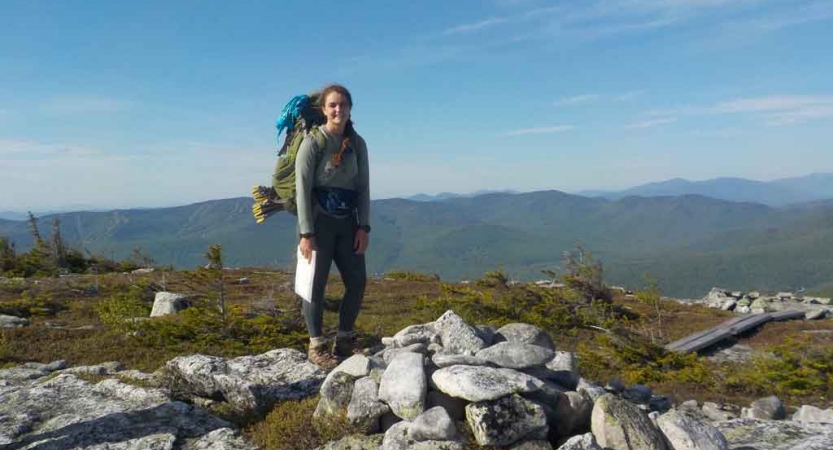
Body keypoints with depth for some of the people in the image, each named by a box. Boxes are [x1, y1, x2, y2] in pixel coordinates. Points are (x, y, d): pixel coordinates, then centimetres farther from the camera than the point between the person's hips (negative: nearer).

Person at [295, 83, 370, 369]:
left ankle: (345, 340, 24)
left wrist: (363, 227, 0)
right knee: (316, 283, 1)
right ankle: (316, 346, 14)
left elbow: (363, 187, 7)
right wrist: (305, 233, -14)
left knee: (357, 282, 7)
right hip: (319, 221, -5)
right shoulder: (313, 142, -7)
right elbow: (303, 189, -10)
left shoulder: (357, 144, 7)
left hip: (347, 222, 5)